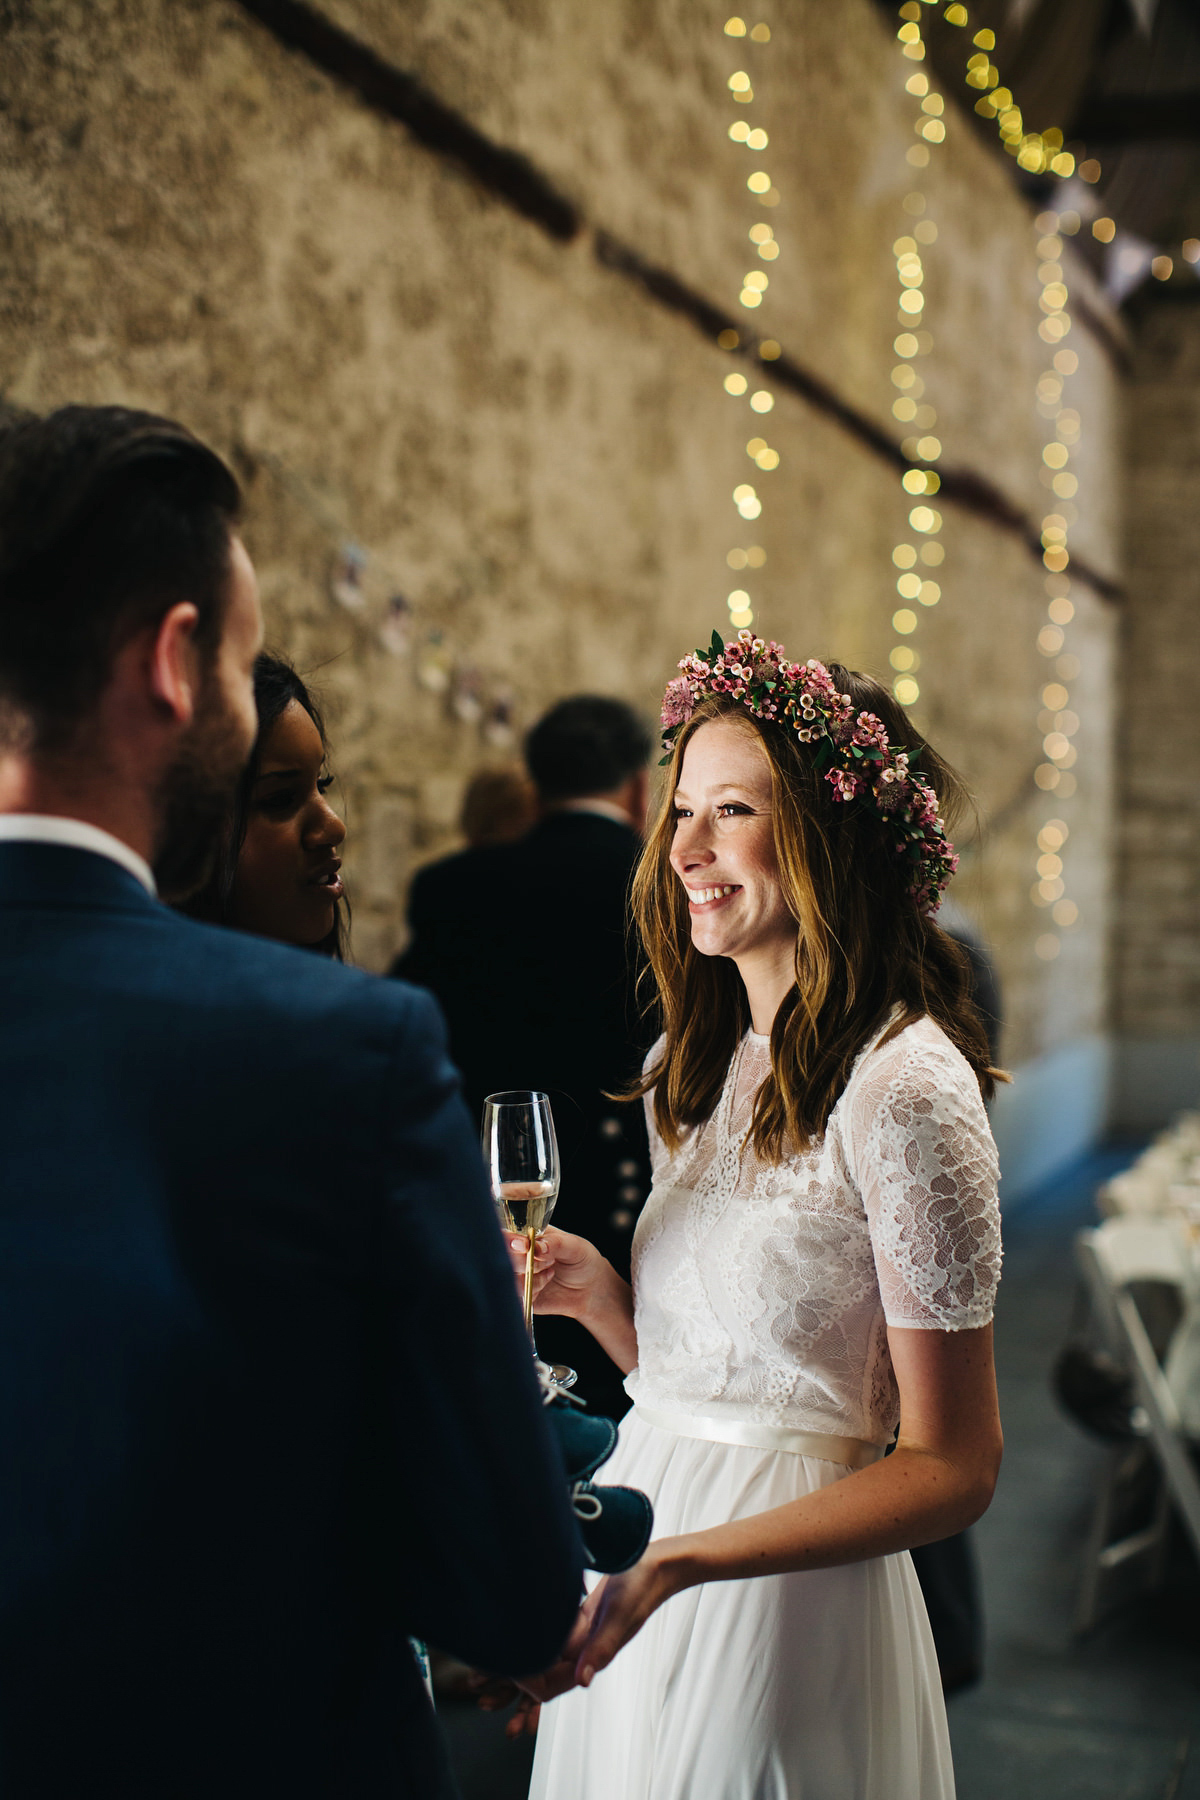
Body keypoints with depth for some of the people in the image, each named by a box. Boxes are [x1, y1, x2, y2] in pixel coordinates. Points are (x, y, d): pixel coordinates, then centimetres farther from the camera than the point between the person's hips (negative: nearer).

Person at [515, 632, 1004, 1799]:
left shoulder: (904, 1086, -19)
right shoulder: (694, 1067, 5)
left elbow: (951, 1468, -16)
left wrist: (676, 1566, -24)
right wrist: (597, 1297, -7)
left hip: (787, 1598, -7)